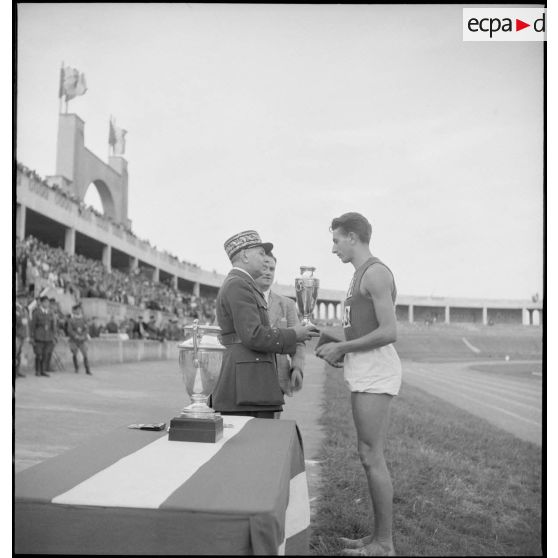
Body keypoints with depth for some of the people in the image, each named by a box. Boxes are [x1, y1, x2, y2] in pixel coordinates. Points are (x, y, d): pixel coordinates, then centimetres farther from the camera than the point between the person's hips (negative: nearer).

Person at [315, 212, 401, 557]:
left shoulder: (376, 272, -12)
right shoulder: (366, 275, 20)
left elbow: (389, 332, -20)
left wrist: (341, 347, -13)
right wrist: (342, 352, 13)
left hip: (375, 373, -10)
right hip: (369, 373, 10)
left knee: (371, 457, -7)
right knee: (373, 456, 11)